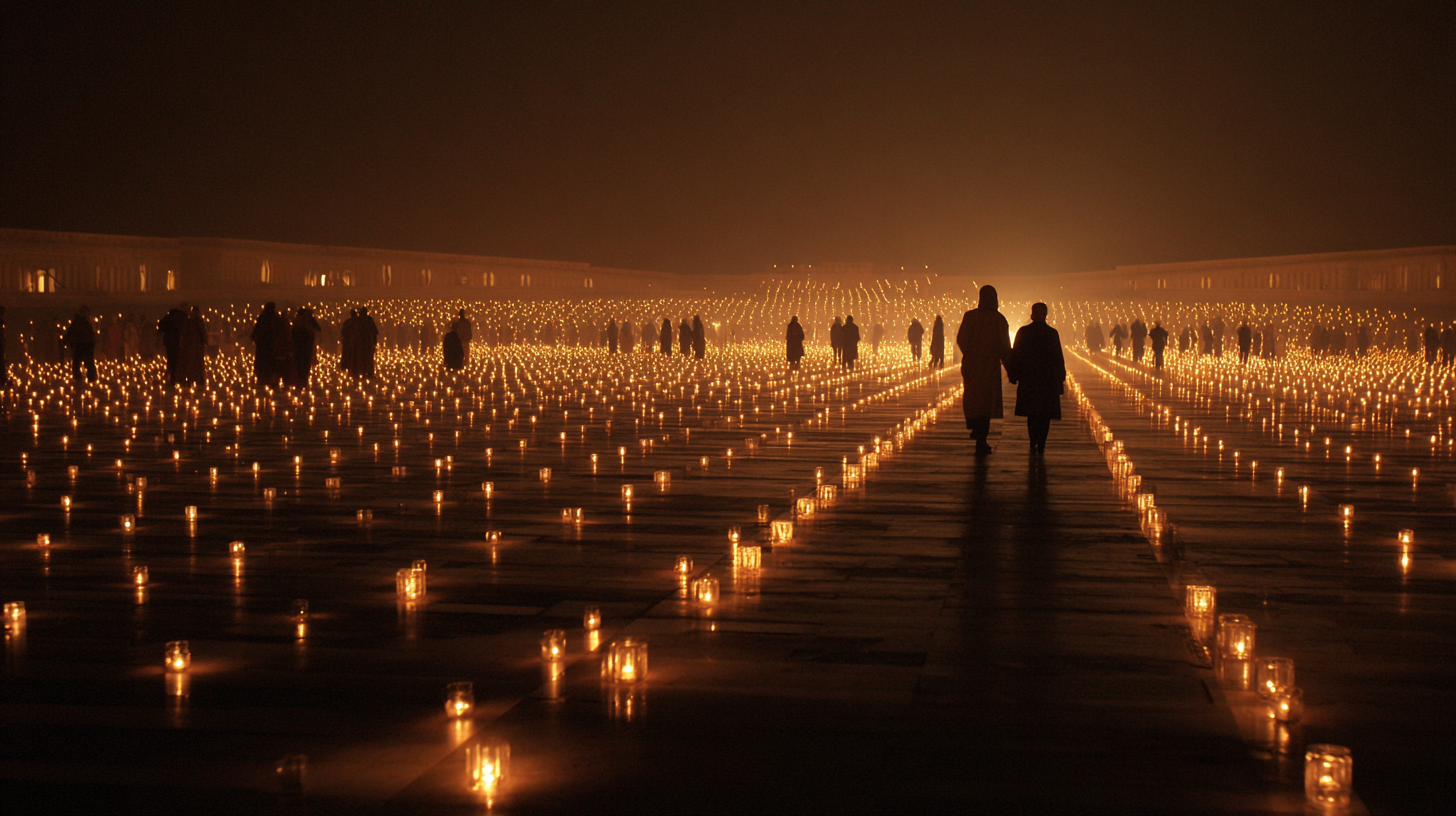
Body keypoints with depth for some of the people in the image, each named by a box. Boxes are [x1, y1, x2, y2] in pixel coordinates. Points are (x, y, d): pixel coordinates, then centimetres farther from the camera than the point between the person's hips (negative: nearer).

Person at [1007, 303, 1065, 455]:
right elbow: (1058, 359, -2)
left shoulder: (1023, 332, -3)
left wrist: (1014, 375, 7)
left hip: (1028, 379, 1)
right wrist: (1060, 379, 6)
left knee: (1032, 413, 13)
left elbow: (1016, 356, -1)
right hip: (1048, 379, -1)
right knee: (1045, 414, 4)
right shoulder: (1052, 333, -4)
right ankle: (1041, 446, -3)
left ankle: (1033, 444, 10)